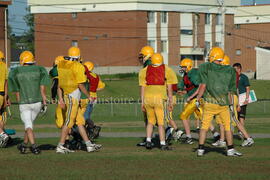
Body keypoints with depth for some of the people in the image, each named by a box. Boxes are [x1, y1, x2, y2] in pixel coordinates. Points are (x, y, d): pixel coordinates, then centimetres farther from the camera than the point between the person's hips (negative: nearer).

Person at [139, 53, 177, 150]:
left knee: (150, 121, 19)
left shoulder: (145, 70, 12)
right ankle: (163, 144, 2)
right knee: (161, 122, 4)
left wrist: (142, 102, 14)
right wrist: (171, 102, 10)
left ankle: (148, 141, 7)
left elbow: (142, 87, 11)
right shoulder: (166, 70, 6)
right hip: (159, 98, -3)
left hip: (147, 97, 3)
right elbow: (169, 88, 5)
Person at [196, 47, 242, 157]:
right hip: (223, 104, 1)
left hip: (209, 103, -1)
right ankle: (230, 149, 10)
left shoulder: (205, 68, -3)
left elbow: (203, 86, -8)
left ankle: (200, 149, 8)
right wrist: (230, 104, 16)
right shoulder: (229, 71, 4)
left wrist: (198, 99, 0)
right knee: (227, 126, 10)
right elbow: (230, 91, 7)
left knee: (204, 126, 8)